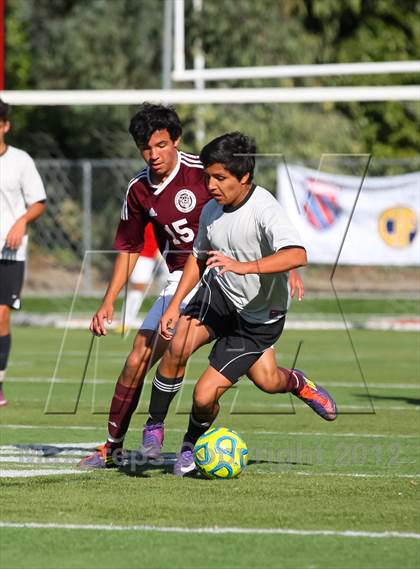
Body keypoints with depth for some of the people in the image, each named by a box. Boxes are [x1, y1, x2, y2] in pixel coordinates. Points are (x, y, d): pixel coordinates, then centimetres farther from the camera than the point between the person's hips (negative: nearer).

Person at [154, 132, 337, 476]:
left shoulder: (265, 211, -26)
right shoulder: (211, 210, -4)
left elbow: (297, 255, -43)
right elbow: (198, 257, 14)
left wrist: (244, 267, -51)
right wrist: (176, 304, 4)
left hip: (259, 318, -5)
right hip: (219, 294, 5)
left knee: (204, 397, -8)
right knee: (177, 347, -25)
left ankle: (193, 442, 27)